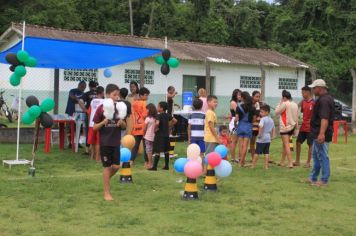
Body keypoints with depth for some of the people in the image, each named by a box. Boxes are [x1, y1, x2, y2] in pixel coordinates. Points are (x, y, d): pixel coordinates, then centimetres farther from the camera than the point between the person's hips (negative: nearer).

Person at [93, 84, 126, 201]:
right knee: (107, 167, 2)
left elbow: (124, 126, 10)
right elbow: (95, 127, -7)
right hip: (105, 142, -4)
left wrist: (122, 123, -12)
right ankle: (107, 193, 13)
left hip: (116, 142, 4)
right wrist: (103, 122, -24)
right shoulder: (101, 108, -10)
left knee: (116, 166, 0)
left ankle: (106, 179, 32)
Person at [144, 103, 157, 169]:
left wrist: (144, 134, 7)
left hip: (147, 136, -6)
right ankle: (149, 163, 19)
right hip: (153, 136, 6)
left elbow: (145, 128, -8)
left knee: (148, 150, 0)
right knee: (150, 150, 13)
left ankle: (149, 164, 2)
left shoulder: (148, 118, -13)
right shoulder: (155, 118, 3)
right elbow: (155, 127, 6)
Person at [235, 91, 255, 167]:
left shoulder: (239, 106, -8)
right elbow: (254, 118, -1)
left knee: (241, 144, 10)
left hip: (240, 125, 0)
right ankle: (242, 161, 3)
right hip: (248, 126, 0)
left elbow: (237, 118, -9)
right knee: (245, 145, 3)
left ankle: (241, 160, 14)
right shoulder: (252, 107, -4)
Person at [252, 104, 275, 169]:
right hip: (268, 139, 7)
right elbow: (273, 129, 16)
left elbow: (261, 126, -29)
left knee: (257, 152, 1)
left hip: (261, 139, -7)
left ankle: (253, 165, 8)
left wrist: (259, 134, -20)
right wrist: (271, 136, 21)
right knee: (266, 152, 8)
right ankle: (266, 165, 6)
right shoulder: (271, 120, 11)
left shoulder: (263, 119, -13)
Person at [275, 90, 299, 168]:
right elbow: (296, 117, 11)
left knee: (286, 145, -8)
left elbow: (276, 112, -5)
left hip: (285, 127, -8)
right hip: (292, 126, 8)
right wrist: (295, 128, 17)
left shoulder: (285, 104, -13)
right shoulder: (295, 104, 8)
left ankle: (290, 163, -15)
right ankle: (282, 162, 26)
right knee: (285, 144, 18)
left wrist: (280, 102, 1)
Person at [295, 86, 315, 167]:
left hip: (310, 128, -7)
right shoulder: (303, 102, 8)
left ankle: (308, 162, 11)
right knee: (298, 142, 8)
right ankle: (297, 161, 18)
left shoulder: (314, 103, -12)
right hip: (303, 127, 7)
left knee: (310, 145, 3)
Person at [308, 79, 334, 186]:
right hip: (318, 133, 11)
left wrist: (322, 133, -40)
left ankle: (324, 180, 5)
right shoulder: (327, 98, 14)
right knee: (316, 155, 18)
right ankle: (313, 178, 27)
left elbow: (324, 118, -31)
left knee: (322, 157, -3)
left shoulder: (324, 100, -20)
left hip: (321, 134, -11)